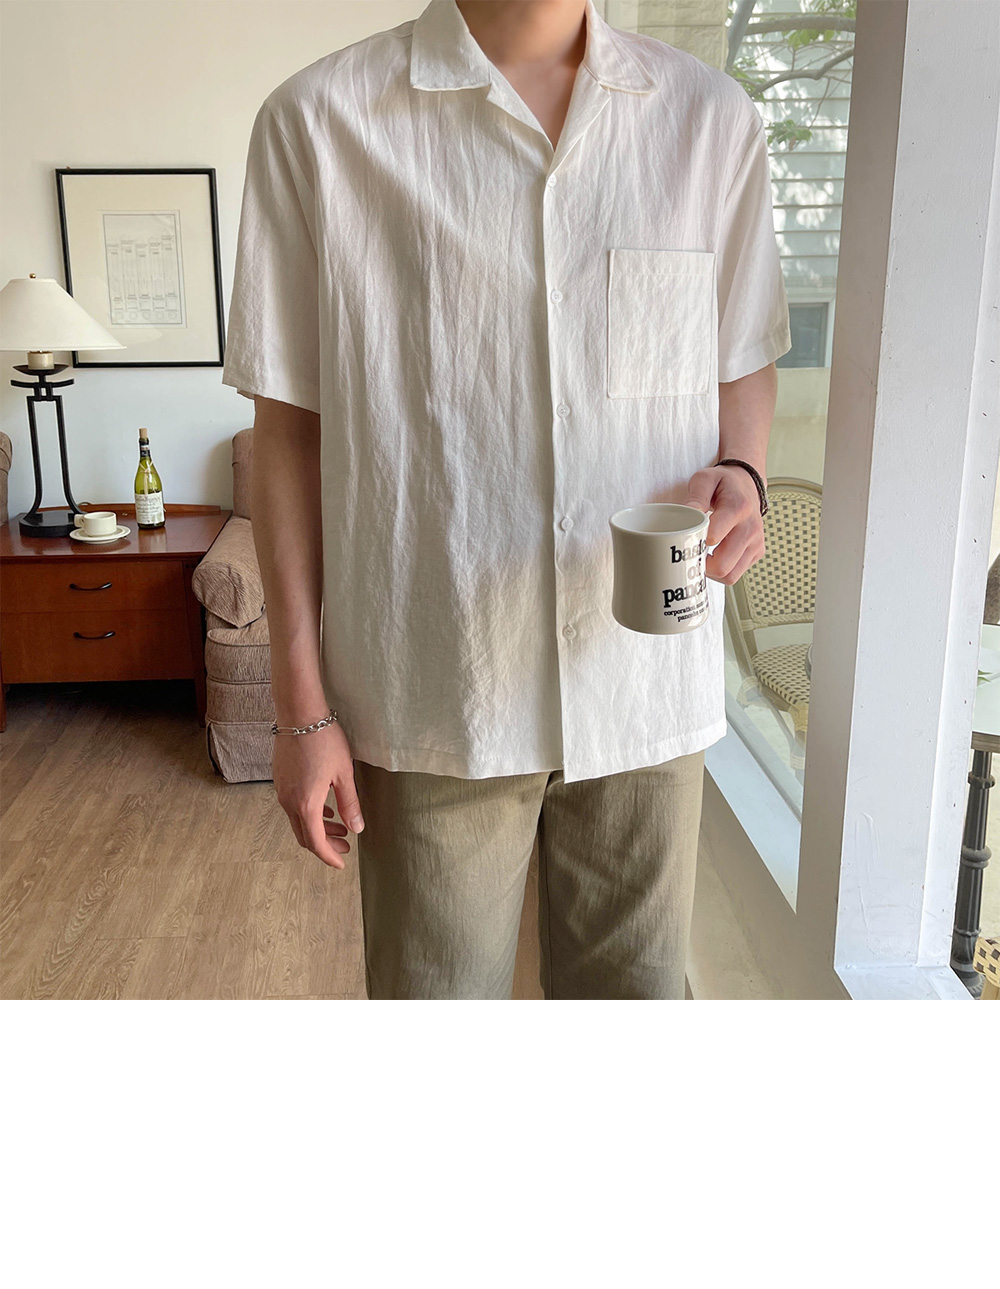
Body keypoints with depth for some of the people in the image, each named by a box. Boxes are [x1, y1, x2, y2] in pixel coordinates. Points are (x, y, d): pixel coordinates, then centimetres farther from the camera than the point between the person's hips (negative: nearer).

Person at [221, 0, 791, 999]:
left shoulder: (715, 119, 3)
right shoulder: (317, 120, -5)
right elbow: (289, 428, -3)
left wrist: (740, 477, -9)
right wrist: (302, 705, -4)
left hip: (650, 687, 3)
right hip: (435, 692, -2)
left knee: (634, 988, 18)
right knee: (435, 990, 13)